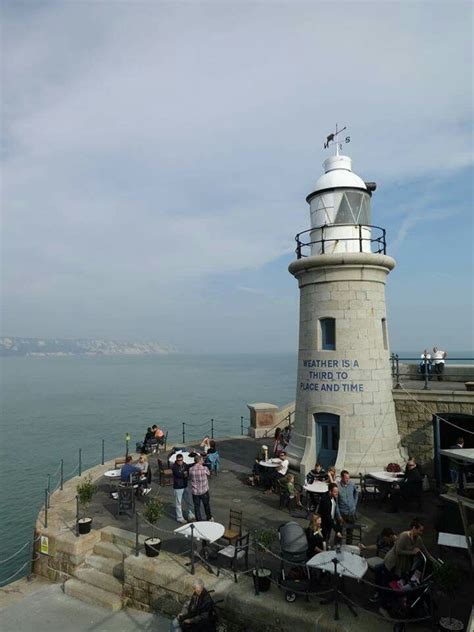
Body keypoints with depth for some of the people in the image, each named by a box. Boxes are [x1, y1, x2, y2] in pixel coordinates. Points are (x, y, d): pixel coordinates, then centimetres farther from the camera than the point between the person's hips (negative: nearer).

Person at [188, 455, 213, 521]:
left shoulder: (191, 469, -11)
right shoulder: (205, 468, -16)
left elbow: (190, 478, 4)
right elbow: (208, 474, 4)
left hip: (195, 491, 0)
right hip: (204, 490, 0)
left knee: (197, 506, 14)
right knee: (206, 504, 22)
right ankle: (209, 517, 39)